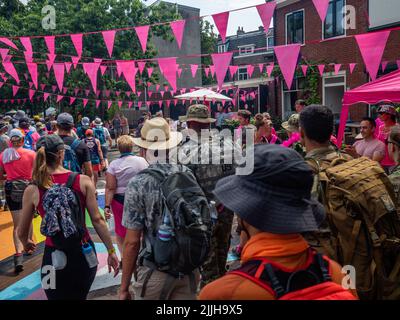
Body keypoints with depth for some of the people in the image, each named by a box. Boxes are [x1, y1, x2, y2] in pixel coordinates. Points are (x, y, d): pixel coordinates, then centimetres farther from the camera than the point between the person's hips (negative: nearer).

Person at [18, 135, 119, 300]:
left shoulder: (32, 190, -8)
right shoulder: (83, 181, -9)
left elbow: (22, 232, 3)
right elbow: (97, 220, -9)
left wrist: (26, 243, 26)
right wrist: (111, 251, 0)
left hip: (54, 256, -1)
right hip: (84, 251, 1)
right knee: (79, 296, 25)